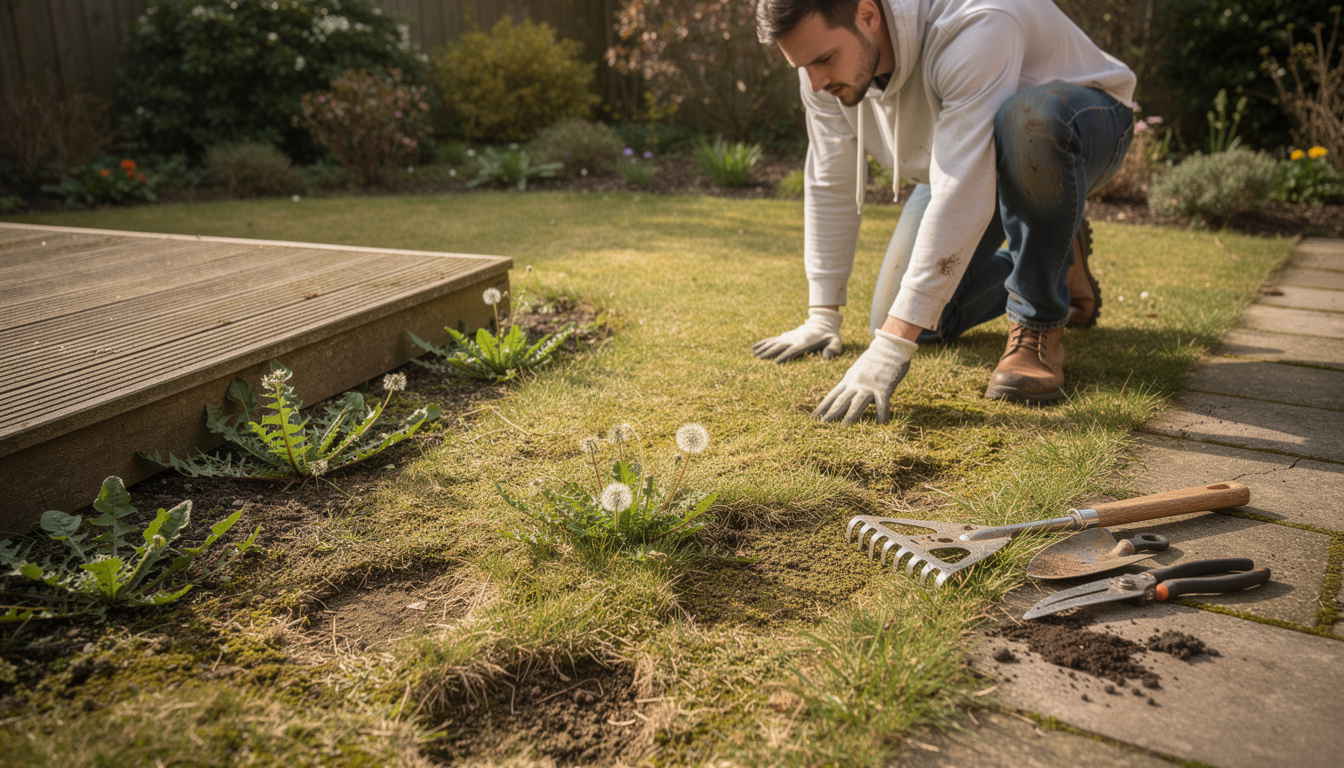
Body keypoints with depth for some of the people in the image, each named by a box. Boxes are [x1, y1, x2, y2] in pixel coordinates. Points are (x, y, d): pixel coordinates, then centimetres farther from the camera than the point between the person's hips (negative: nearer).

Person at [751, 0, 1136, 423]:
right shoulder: (824, 51, -18)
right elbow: (830, 185, -9)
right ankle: (1054, 259, 20)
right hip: (966, 156, 6)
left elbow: (961, 195, -45)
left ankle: (1040, 323, -21)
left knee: (1027, 122, -43)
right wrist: (822, 317, -8)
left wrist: (892, 346, -48)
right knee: (909, 322, -5)